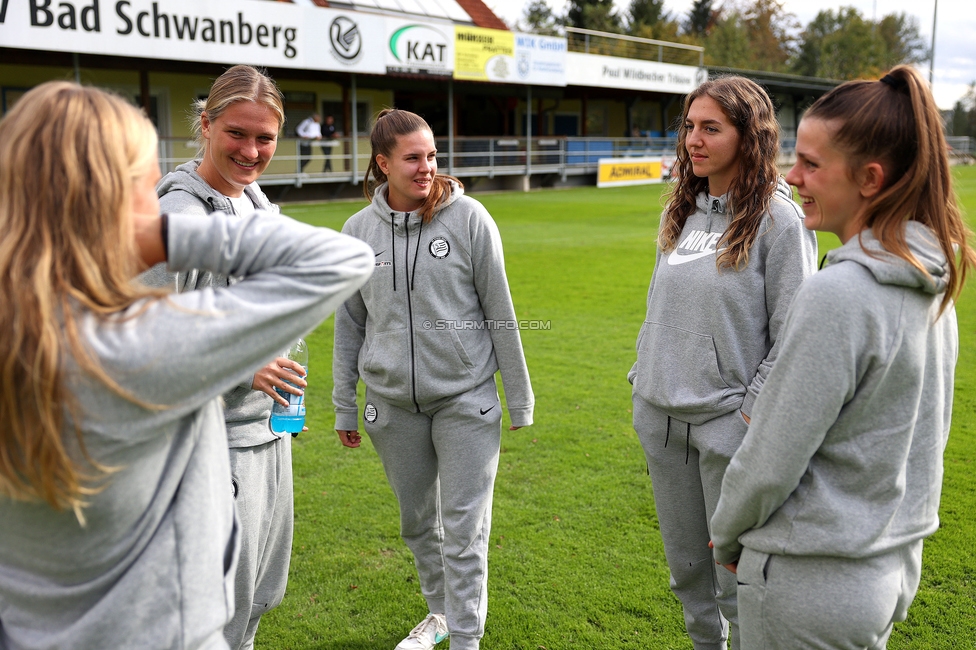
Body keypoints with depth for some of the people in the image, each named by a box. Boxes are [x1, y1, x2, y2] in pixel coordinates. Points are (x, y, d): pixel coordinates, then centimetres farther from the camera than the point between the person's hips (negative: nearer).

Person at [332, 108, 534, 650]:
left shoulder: (469, 219, -7)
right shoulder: (359, 230, 2)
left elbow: (500, 312, -3)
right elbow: (350, 323, 10)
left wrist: (519, 398, -1)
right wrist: (344, 406, 12)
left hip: (466, 397, -3)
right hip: (392, 402, 3)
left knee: (465, 527, 0)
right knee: (417, 520, 17)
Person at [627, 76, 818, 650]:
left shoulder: (779, 218, -11)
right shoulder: (682, 211, 9)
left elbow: (793, 334, -12)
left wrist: (751, 413, -14)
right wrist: (646, 378, 13)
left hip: (728, 422, -6)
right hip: (661, 418, 7)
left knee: (736, 575, 3)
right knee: (686, 565, 19)